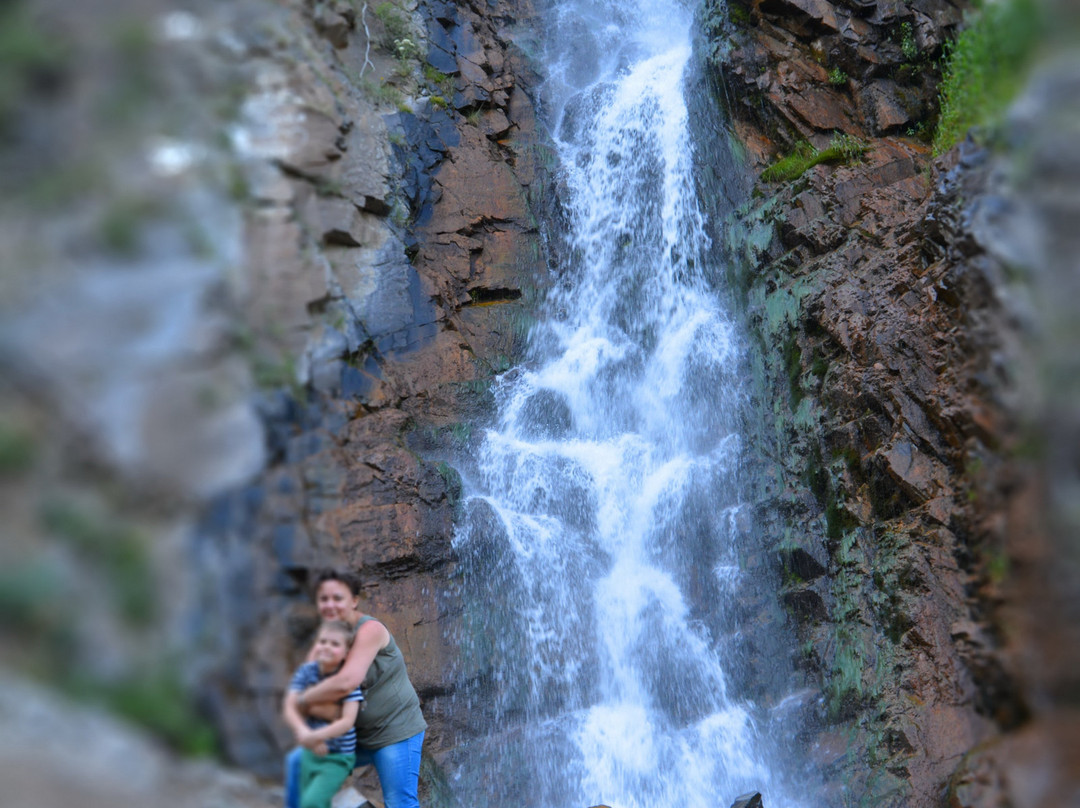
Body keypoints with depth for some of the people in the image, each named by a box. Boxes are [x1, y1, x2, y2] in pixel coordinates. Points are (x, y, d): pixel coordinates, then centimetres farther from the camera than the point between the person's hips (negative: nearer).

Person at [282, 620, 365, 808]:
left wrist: (315, 737, -32)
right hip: (310, 752, 5)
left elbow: (347, 721, -21)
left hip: (338, 757, -5)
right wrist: (302, 731, -32)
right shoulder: (306, 672, -4)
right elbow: (289, 708, -12)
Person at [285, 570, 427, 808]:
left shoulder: (370, 629, -20)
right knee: (297, 762, 12)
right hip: (358, 736, 8)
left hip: (395, 733, -8)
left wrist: (304, 700, -17)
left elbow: (346, 682, -32)